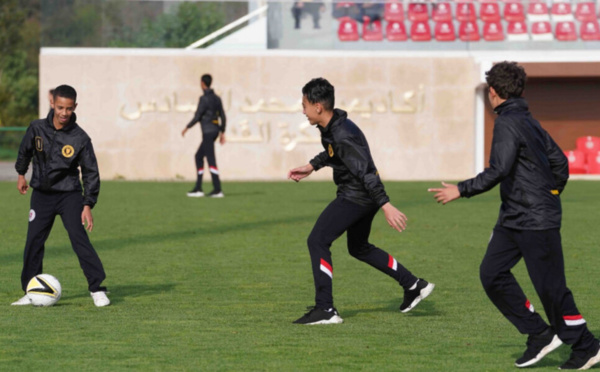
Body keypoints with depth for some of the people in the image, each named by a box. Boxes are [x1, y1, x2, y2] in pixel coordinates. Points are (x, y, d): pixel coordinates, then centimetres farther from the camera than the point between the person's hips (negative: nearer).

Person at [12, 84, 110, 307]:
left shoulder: (80, 138, -14)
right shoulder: (37, 128, -7)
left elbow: (91, 173, -9)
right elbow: (25, 151, 15)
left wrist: (88, 205, -14)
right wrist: (21, 174, 26)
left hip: (70, 195, -3)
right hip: (41, 195, 3)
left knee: (79, 239, -15)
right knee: (33, 242, 2)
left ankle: (97, 289, -9)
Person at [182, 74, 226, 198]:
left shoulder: (204, 99, -13)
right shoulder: (216, 98, 13)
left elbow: (197, 116, -14)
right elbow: (223, 117, 13)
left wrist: (187, 128, -2)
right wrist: (222, 133, 18)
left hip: (208, 131, -9)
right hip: (215, 130, 9)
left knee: (211, 160, -8)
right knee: (198, 156, 15)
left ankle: (217, 190, -12)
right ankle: (198, 188, 13)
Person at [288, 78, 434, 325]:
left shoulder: (343, 136, -26)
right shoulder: (332, 126, 4)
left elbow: (366, 171, -29)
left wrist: (386, 206, -31)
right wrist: (311, 167, 23)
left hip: (356, 197, -11)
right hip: (360, 197, 11)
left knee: (317, 241, -10)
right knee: (359, 248, 24)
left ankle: (325, 309, -10)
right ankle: (414, 286, 29)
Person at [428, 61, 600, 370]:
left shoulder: (508, 124, -15)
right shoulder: (529, 122, 14)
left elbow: (498, 171, -25)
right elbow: (560, 162, 19)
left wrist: (461, 191, -20)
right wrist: (549, 195, 27)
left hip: (537, 222, -9)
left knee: (550, 286, -3)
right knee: (492, 273, 5)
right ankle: (539, 334, 8)